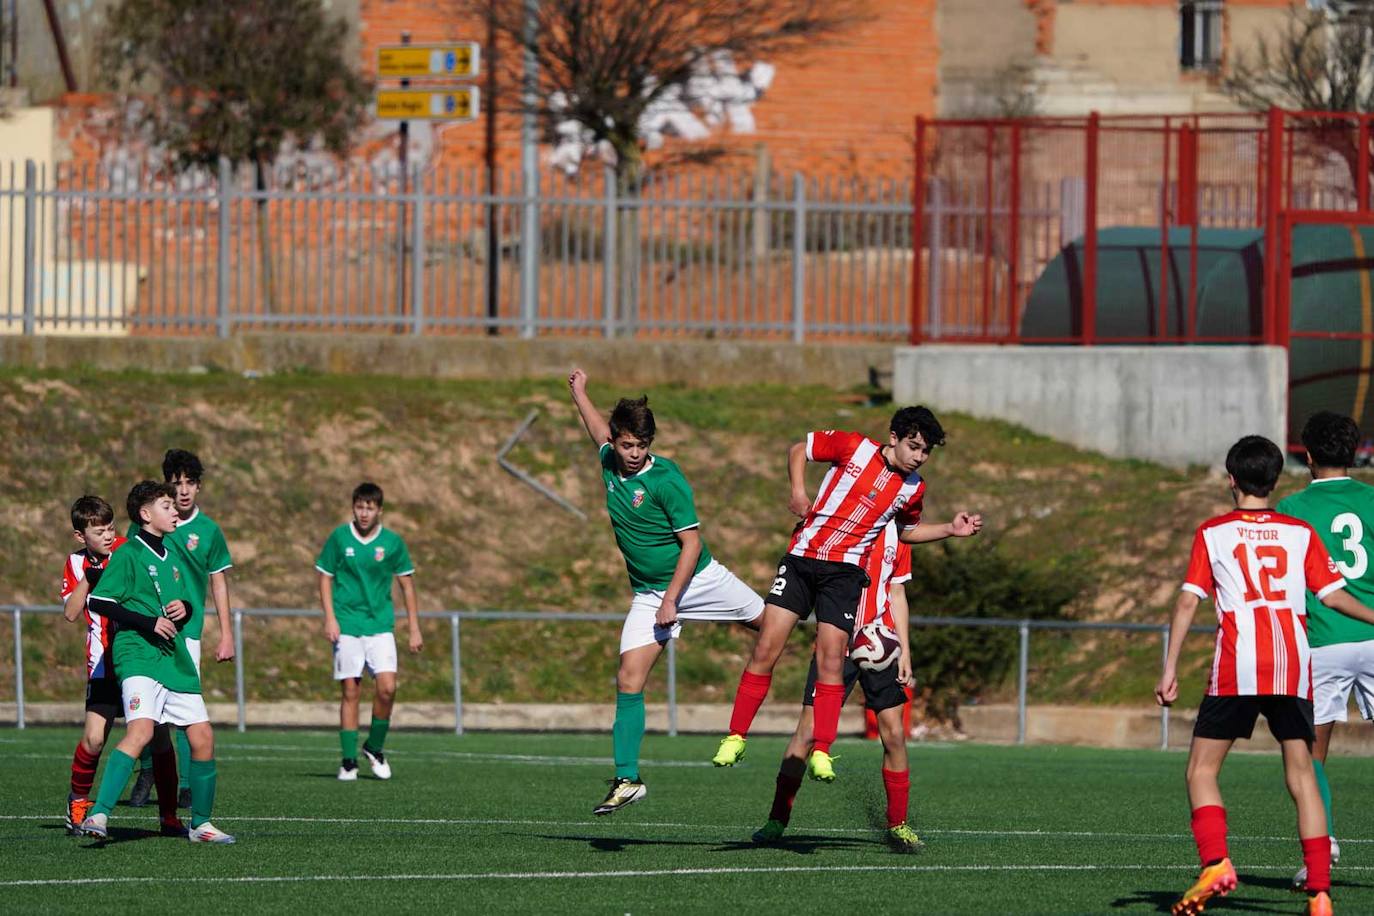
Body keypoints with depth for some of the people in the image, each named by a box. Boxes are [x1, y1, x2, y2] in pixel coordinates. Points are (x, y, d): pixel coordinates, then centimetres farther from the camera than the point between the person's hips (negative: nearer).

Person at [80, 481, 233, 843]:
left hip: (175, 659, 8)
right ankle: (98, 815, -31)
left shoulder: (170, 556, 19)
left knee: (203, 736, 5)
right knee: (141, 729, -27)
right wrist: (148, 623, -17)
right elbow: (99, 601, -12)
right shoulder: (128, 555, -5)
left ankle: (200, 823, 19)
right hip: (138, 657, -8)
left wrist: (183, 609, 5)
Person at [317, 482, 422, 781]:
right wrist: (329, 618, -5)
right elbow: (325, 578, 6)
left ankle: (375, 748, 9)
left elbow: (407, 584, 9)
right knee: (351, 692, -1)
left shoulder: (392, 542, 1)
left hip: (381, 625, 1)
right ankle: (348, 761, 6)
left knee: (387, 687, -12)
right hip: (347, 627, -1)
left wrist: (414, 629, 7)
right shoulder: (339, 538, -1)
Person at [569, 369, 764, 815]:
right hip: (648, 592, 4)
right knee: (629, 680, -10)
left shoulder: (667, 480, -20)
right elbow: (600, 431, 25)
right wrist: (579, 393, 34)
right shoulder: (610, 463, -2)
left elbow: (691, 543, -18)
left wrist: (671, 599, -21)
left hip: (698, 578, -4)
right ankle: (627, 779, -9)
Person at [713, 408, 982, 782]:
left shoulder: (913, 489, 6)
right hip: (802, 557, -1)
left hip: (845, 572, 1)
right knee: (766, 649, -5)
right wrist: (798, 491, -6)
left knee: (831, 660, -10)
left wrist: (951, 529, 12)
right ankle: (735, 738, 4)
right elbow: (798, 450, 8)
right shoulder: (854, 447, -3)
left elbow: (907, 530, 26)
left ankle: (821, 753, -4)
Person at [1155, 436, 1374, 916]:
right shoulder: (1301, 533, 11)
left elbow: (1187, 603, 2)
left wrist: (1170, 670, 1)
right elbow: (1333, 594, 6)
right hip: (1294, 667, 2)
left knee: (1202, 770, 6)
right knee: (1301, 776, 5)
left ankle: (1215, 864, -15)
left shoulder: (1212, 533, 7)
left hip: (1236, 668, -2)